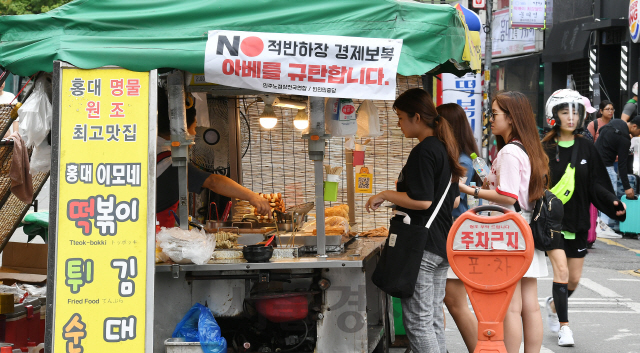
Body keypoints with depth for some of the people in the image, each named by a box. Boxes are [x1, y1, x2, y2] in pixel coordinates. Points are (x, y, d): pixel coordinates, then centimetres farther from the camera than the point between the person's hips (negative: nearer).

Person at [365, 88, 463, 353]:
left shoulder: (423, 151, -15)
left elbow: (422, 200, -22)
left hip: (420, 246, -10)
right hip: (442, 245, 10)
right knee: (434, 318, 14)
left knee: (417, 321, -5)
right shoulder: (444, 149, 14)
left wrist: (385, 195, -10)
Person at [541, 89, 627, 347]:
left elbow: (596, 185, 2)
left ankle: (554, 304, 40)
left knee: (574, 279, 10)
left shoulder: (586, 148, 3)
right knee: (561, 270, -15)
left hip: (578, 222, 3)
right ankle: (563, 325, -2)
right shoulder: (545, 149, -5)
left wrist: (613, 202, -15)